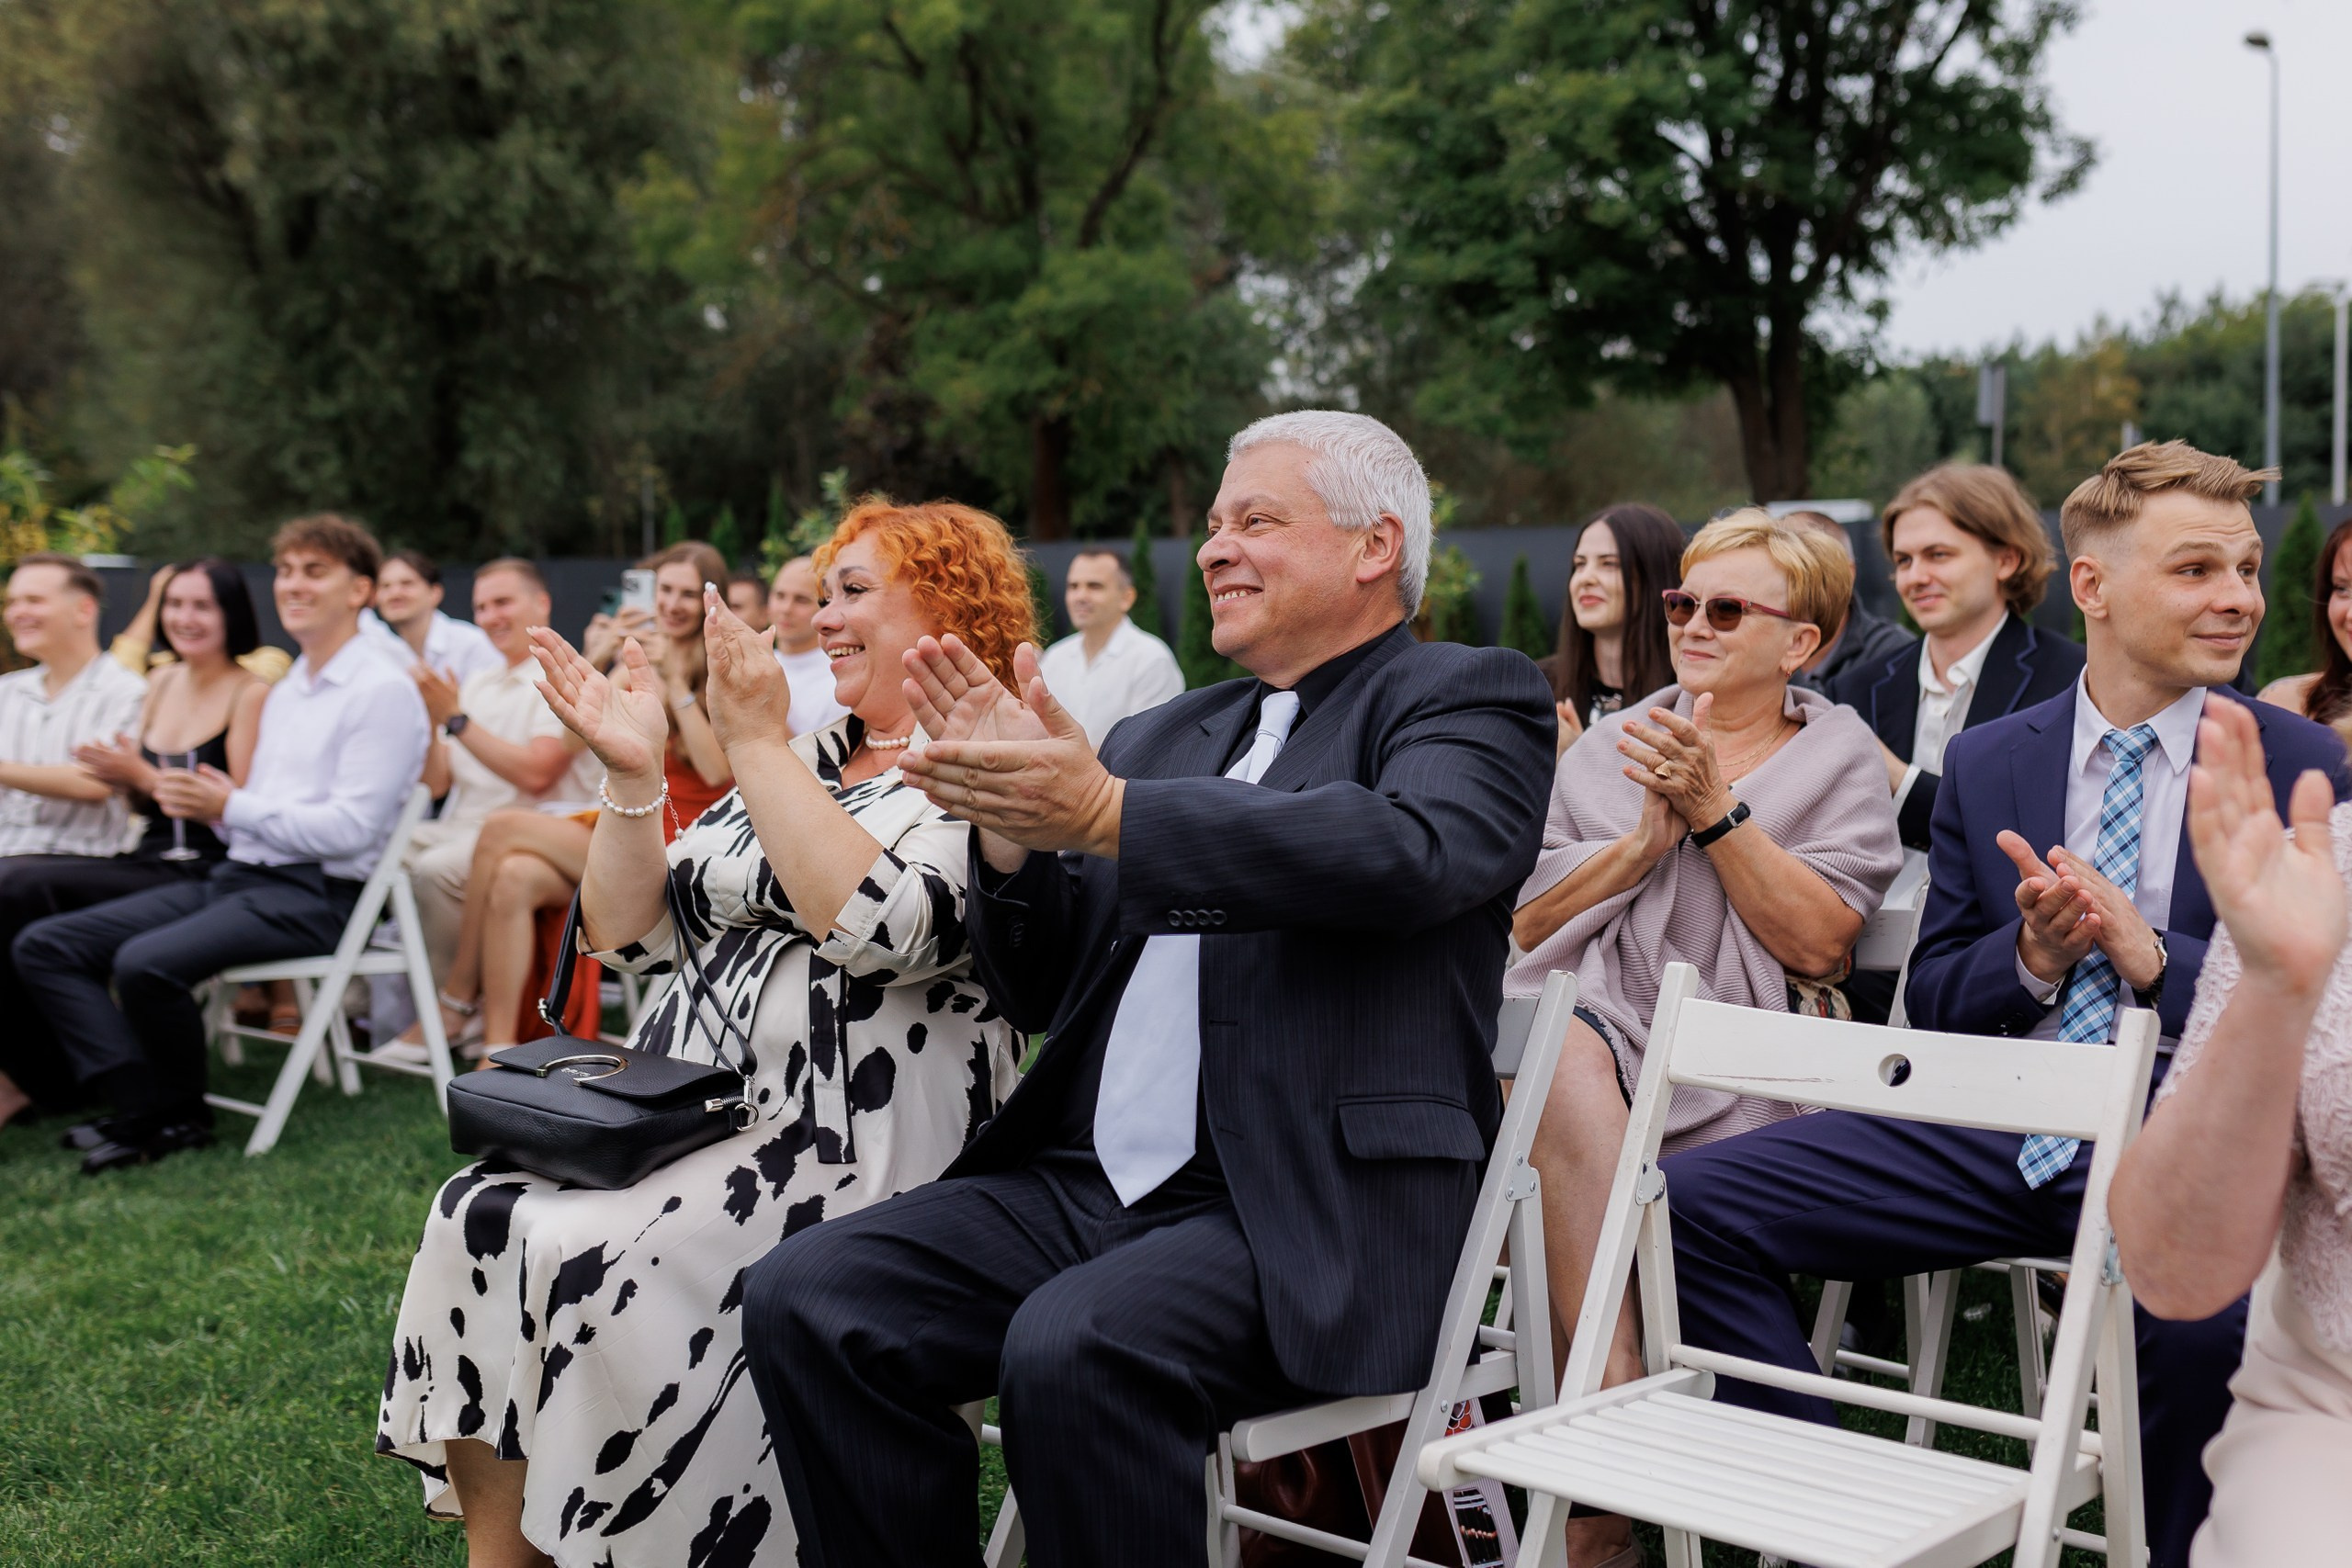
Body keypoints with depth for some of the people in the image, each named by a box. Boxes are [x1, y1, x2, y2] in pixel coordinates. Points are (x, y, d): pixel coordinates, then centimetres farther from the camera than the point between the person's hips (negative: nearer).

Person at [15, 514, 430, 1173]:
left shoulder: (383, 692, -8)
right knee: (43, 945, -3)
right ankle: (143, 1105, -14)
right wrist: (204, 804, -3)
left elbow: (350, 828, -17)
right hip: (236, 874, 9)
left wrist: (232, 807, -12)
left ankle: (181, 1117, -6)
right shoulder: (283, 692, 22)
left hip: (313, 895, -9)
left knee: (147, 963, -31)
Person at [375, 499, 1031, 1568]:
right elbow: (629, 934, 15)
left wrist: (758, 744, -17)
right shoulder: (800, 759, 18)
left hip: (851, 1142, -7)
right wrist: (632, 777, -1)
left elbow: (879, 927, -23)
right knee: (480, 1218, -15)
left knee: (589, 1257, -27)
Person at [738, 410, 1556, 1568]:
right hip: (1086, 1183, 6)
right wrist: (1009, 822, -2)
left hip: (1318, 1212, -6)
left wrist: (1101, 813, -25)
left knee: (1075, 1347, -33)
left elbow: (1406, 849, -20)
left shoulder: (1469, 699, 4)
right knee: (804, 1300, -14)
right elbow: (1043, 995, 18)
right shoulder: (1161, 735, 21)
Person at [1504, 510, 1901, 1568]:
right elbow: (1530, 920, 12)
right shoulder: (1611, 744, 22)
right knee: (1566, 1056, -36)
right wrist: (1647, 837, -1)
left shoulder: (1838, 758, 14)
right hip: (1578, 1014, 3)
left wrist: (1716, 811, -8)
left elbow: (1820, 943, -2)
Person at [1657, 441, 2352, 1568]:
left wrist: (2151, 956, -15)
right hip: (1994, 1129, 3)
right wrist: (2031, 954, -9)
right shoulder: (1985, 765, 11)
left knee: (2211, 1315, -38)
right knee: (1693, 1199, -11)